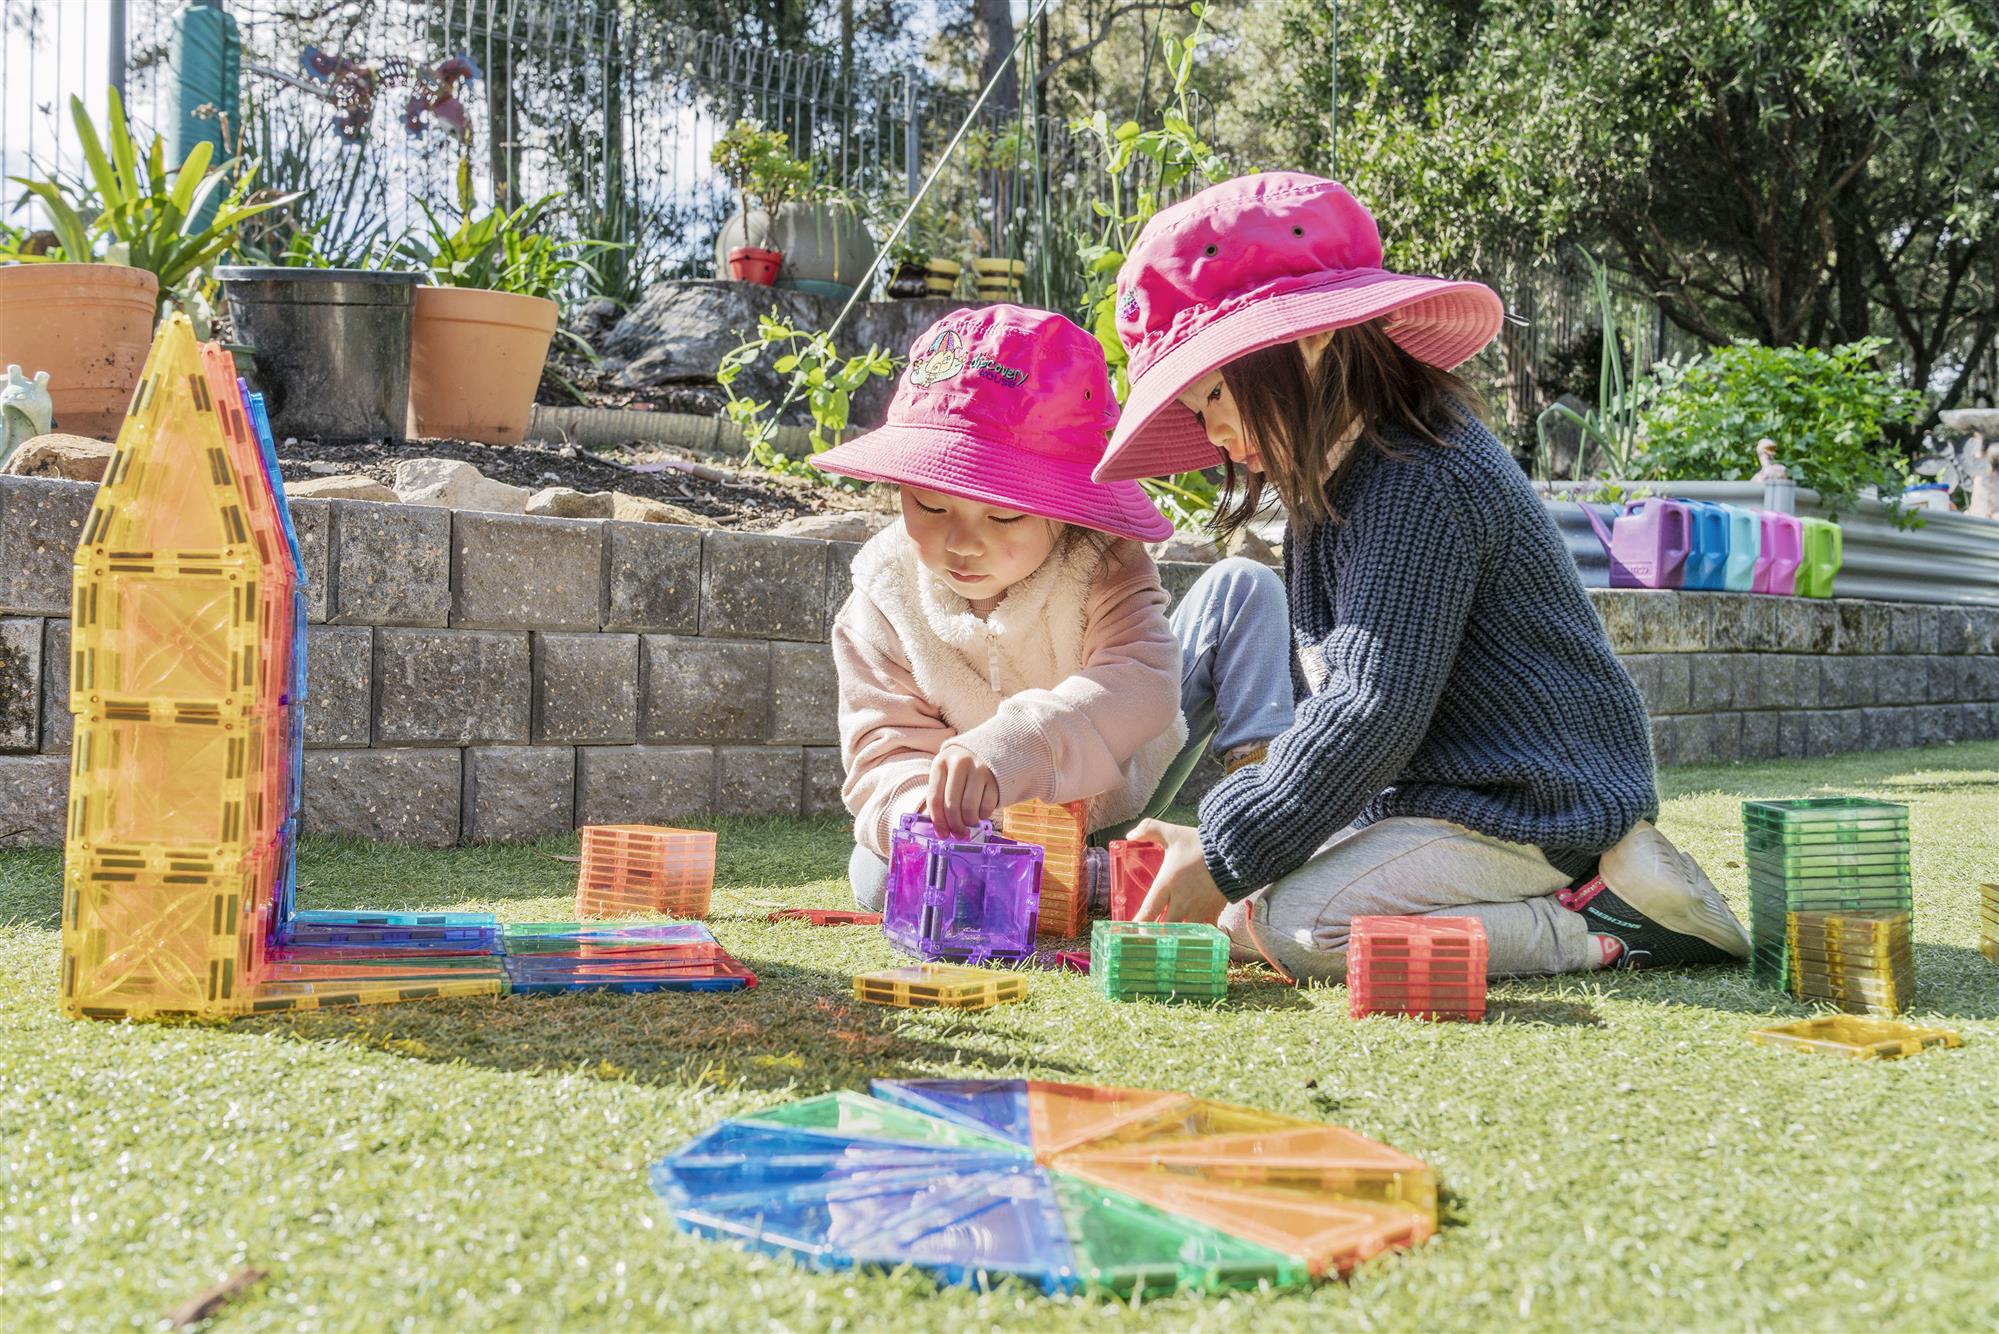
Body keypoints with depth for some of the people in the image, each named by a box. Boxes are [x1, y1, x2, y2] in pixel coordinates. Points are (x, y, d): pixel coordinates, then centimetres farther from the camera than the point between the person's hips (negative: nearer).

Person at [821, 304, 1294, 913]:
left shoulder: (1099, 564, -21)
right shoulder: (883, 603, -16)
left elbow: (1143, 685, -37)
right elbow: (886, 754, -19)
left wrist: (1008, 746, -54)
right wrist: (921, 805, -46)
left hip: (1125, 790, 0)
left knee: (1243, 587, -12)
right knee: (878, 876, -33)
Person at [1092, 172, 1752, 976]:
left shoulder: (1416, 486, -20)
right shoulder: (1340, 482, 13)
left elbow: (1377, 710, -24)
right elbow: (1337, 697, 16)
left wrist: (1227, 851, -19)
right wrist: (1223, 837, 8)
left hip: (1534, 810, -11)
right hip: (1441, 792, 11)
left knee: (1293, 921, -25)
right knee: (1236, 903, 6)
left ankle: (1605, 926, -14)